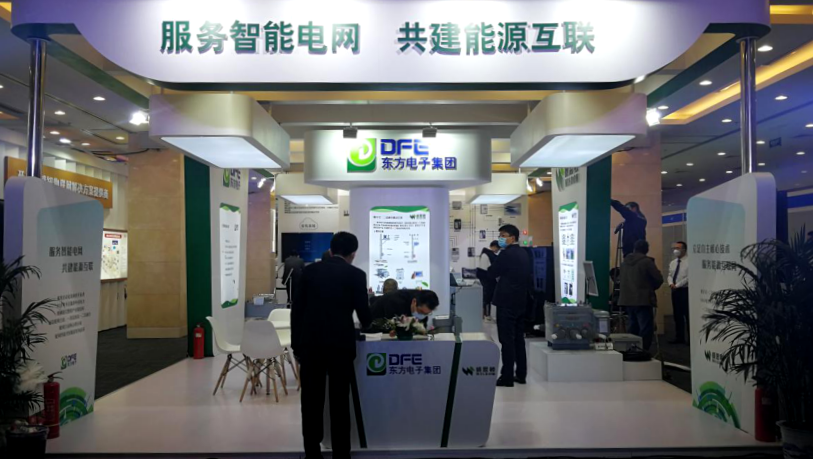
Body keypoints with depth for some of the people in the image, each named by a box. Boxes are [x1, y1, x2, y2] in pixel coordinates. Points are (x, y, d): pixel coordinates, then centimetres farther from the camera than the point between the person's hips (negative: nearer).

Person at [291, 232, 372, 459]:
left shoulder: (310, 270, 6)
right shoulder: (356, 275, -1)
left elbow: (296, 310, 5)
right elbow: (364, 315, 1)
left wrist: (296, 345, 11)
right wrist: (366, 323, 25)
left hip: (310, 344, 2)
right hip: (340, 345, -2)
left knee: (311, 403, 9)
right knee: (340, 403, 6)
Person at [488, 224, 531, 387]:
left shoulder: (506, 253, -15)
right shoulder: (524, 254, 11)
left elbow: (492, 273, -10)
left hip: (506, 301, -8)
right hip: (521, 300, 8)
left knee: (506, 339, -5)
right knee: (519, 338, 12)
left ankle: (507, 377, -2)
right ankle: (521, 374, 17)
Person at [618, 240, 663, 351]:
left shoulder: (625, 262, 9)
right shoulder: (647, 261, -11)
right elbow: (659, 279, -9)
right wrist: (651, 287, 9)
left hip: (627, 299, 7)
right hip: (643, 300, -7)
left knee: (633, 329, 18)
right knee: (646, 330, -6)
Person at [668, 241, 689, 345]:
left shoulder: (689, 262, -11)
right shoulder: (673, 263, 15)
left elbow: (688, 277, -16)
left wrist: (677, 285, -16)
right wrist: (671, 283, -5)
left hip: (685, 291, -8)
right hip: (675, 291, 8)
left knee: (688, 315, -4)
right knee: (677, 315, 11)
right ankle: (680, 338, 18)